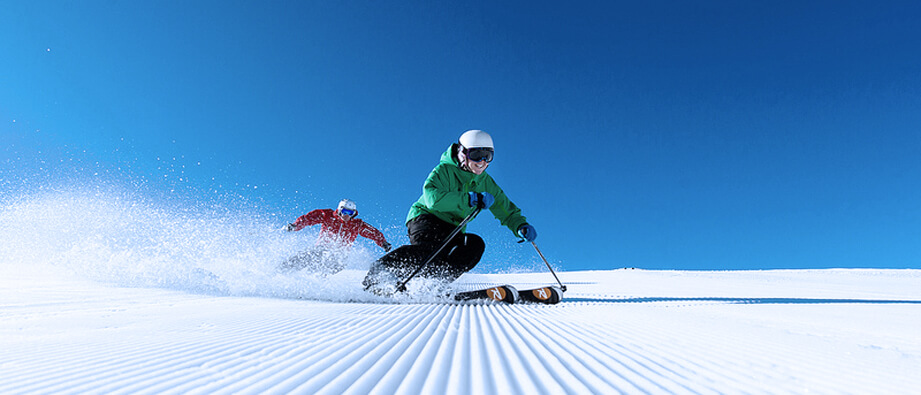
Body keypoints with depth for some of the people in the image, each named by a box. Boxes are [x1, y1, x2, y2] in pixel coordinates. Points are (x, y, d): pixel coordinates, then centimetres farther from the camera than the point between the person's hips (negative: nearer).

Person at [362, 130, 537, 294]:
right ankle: (380, 271, -24)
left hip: (452, 231, 6)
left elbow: (505, 208, 11)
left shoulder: (485, 183, 6)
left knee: (476, 244, -22)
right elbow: (432, 198, -28)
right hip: (425, 219, -5)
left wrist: (521, 225, -10)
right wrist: (470, 199, -32)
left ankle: (435, 280, -26)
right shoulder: (444, 171, -11)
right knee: (428, 246, -35)